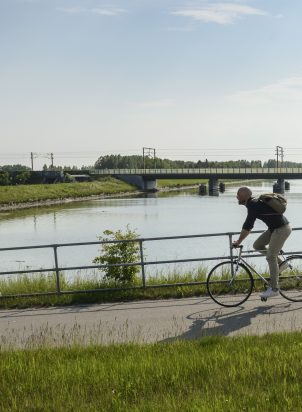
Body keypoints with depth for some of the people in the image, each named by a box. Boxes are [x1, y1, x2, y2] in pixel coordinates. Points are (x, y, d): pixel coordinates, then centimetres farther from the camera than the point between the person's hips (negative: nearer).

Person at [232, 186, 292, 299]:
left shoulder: (253, 206, -19)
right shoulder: (254, 203, 12)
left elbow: (247, 227, -23)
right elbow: (249, 226, 20)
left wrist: (238, 242, -15)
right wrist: (240, 239, 20)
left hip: (281, 229, -10)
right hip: (275, 228, 10)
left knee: (271, 257, -7)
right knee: (257, 245, 9)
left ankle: (274, 289, -1)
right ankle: (280, 263, 17)